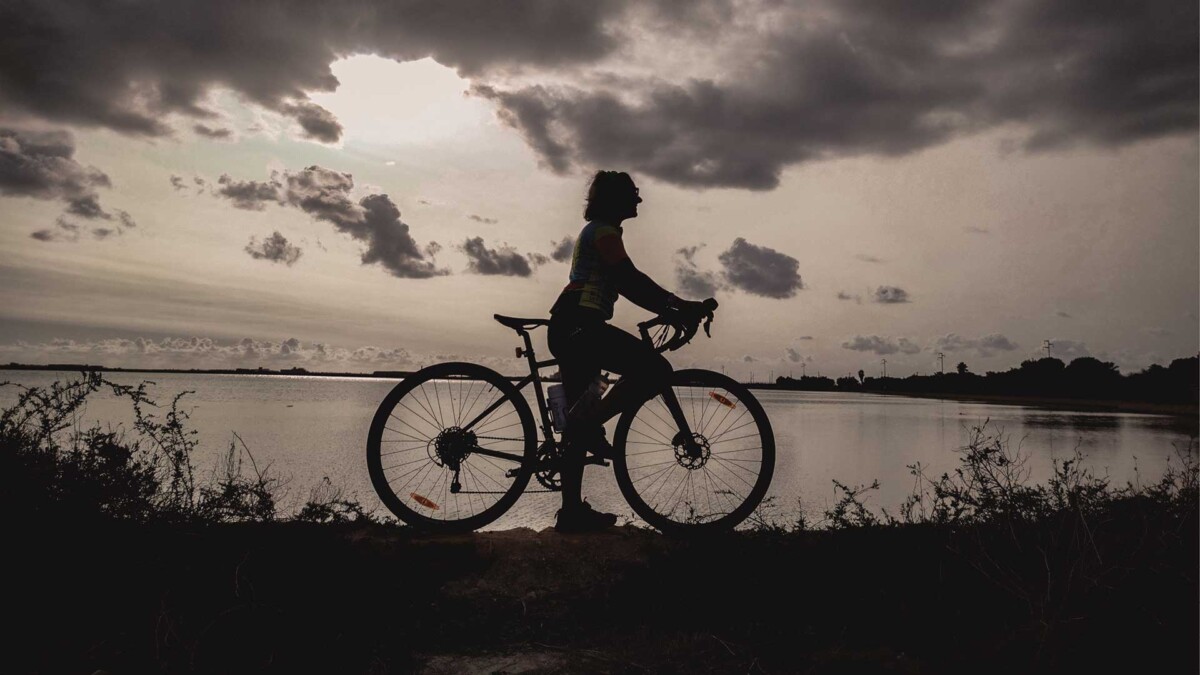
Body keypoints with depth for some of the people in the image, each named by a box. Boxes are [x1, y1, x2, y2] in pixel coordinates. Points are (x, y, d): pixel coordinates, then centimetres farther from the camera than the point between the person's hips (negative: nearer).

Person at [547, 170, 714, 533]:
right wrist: (678, 305, -15)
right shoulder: (604, 231, -4)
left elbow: (626, 285, 25)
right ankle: (589, 425, -16)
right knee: (656, 369, -18)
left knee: (580, 420, 8)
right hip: (579, 324, -11)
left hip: (569, 328, 11)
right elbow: (630, 279, -15)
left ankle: (572, 512, 10)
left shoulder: (596, 231, 27)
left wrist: (672, 308, 18)